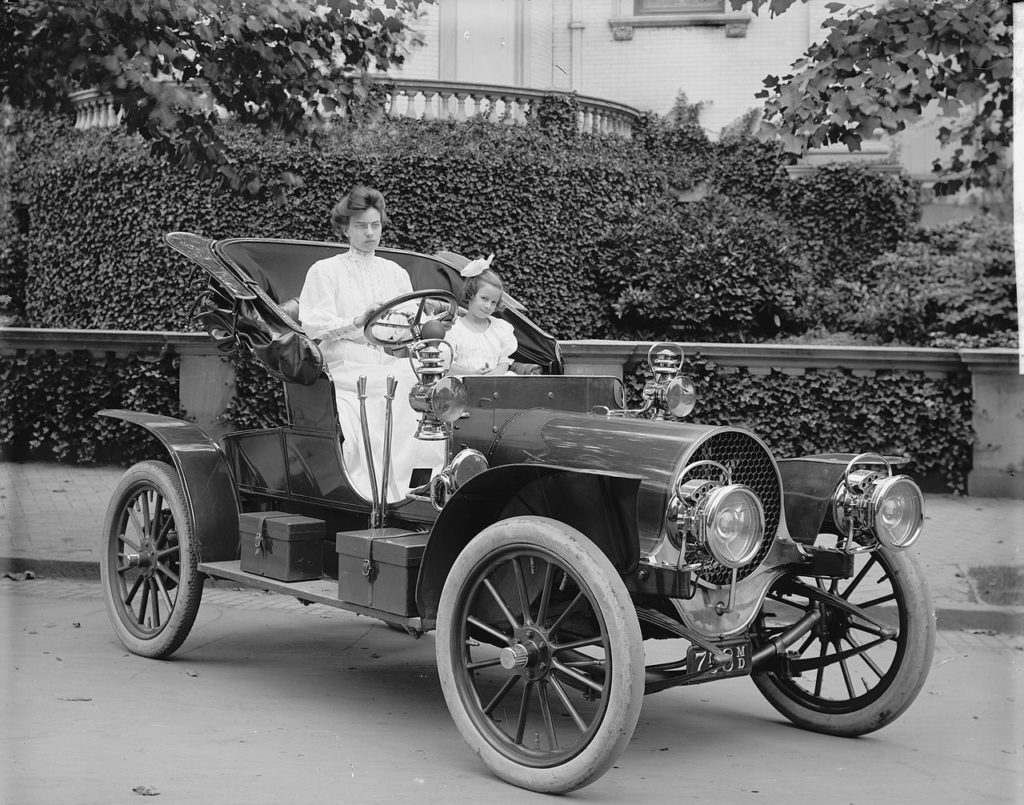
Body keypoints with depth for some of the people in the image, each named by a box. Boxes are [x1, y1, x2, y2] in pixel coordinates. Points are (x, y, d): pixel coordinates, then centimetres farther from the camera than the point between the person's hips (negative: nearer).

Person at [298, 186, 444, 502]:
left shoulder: (396, 272, 22)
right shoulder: (325, 271, 9)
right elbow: (312, 325, -5)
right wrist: (357, 322, -18)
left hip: (395, 373, 4)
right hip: (347, 378, -3)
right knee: (359, 445, -27)